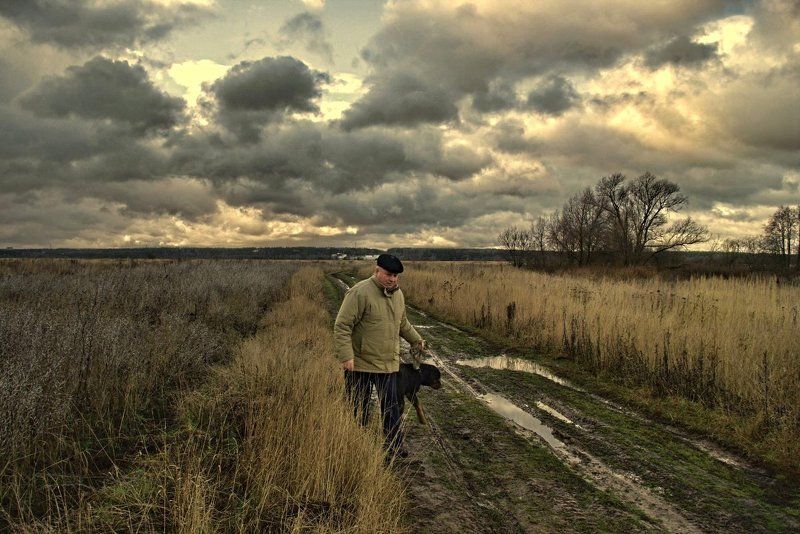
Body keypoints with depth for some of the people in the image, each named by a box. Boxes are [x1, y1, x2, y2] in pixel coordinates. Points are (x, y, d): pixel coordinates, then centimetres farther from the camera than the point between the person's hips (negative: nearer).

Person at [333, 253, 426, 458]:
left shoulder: (398, 294, 8)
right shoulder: (360, 293, -17)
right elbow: (342, 326, -19)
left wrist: (416, 339, 27)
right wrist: (346, 356, -24)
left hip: (388, 363, 6)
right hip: (359, 364, -6)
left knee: (391, 407, 9)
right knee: (359, 408, 8)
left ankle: (395, 446, 21)